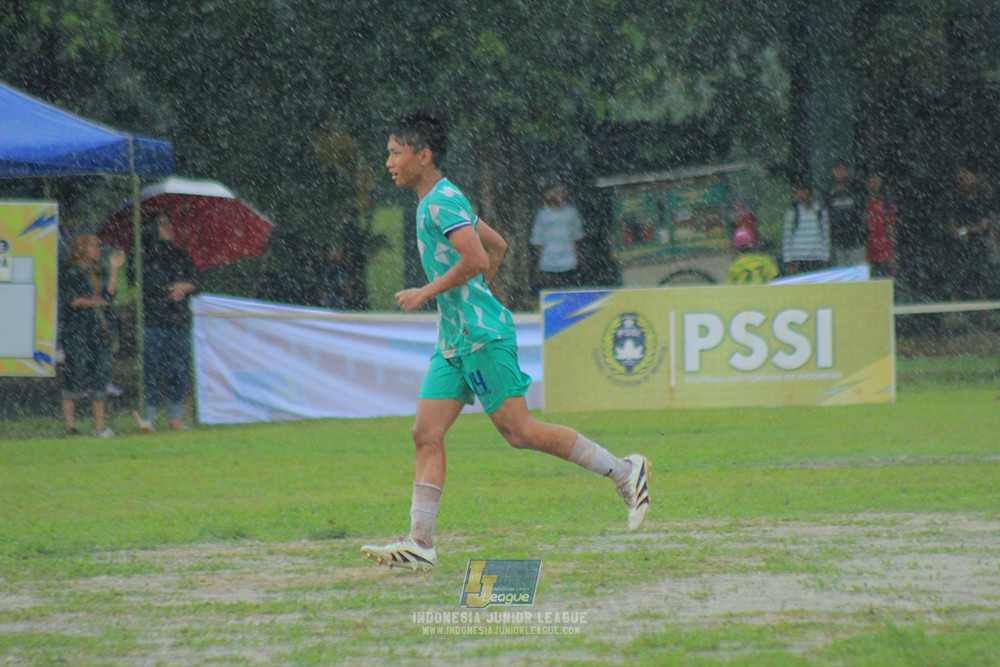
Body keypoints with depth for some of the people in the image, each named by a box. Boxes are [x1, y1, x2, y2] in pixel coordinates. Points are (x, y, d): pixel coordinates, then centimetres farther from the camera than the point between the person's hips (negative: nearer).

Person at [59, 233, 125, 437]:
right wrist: (100, 302, 1)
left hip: (100, 332, 6)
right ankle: (70, 425, -5)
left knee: (101, 375, 2)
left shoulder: (99, 274, 19)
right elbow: (74, 300, -9)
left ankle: (100, 426, 3)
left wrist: (114, 269, 0)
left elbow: (110, 294, 5)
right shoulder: (72, 273, -1)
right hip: (77, 331, -6)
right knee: (76, 375, -8)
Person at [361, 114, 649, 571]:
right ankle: (420, 543, -4)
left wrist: (426, 293, -17)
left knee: (517, 431, -8)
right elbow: (498, 245, 29)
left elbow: (476, 260, -24)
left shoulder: (442, 202, -12)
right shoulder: (438, 202, 18)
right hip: (454, 340, 10)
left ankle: (624, 471, 2)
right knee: (427, 434, 0)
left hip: (482, 336, -10)